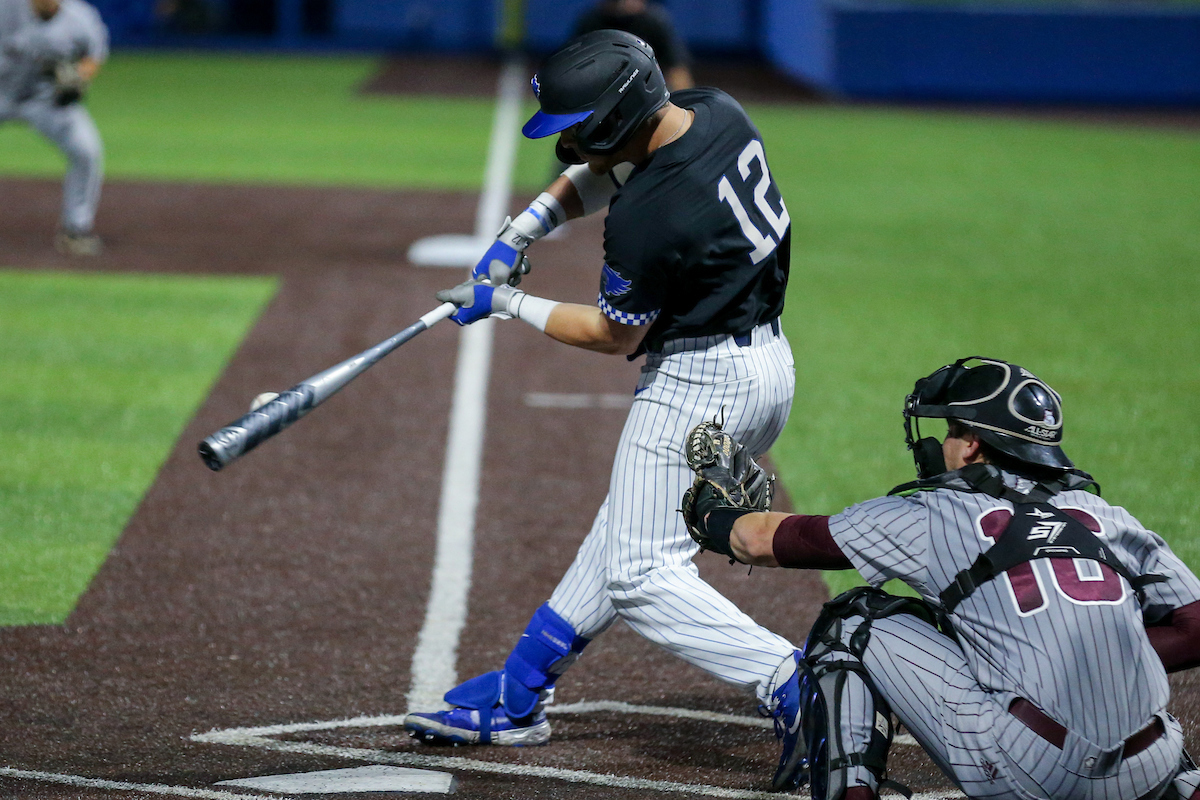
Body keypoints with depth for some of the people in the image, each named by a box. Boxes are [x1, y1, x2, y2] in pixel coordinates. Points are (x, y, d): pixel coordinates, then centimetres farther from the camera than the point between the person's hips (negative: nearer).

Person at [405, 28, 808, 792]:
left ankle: (794, 687, -17)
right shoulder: (718, 111, -2)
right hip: (768, 364, 10)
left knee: (640, 574, -4)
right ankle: (520, 694, 30)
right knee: (625, 535, 19)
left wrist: (511, 305, 0)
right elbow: (600, 173, 14)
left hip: (699, 384, -10)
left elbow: (614, 336, -12)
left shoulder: (646, 218, -28)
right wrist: (524, 229, 2)